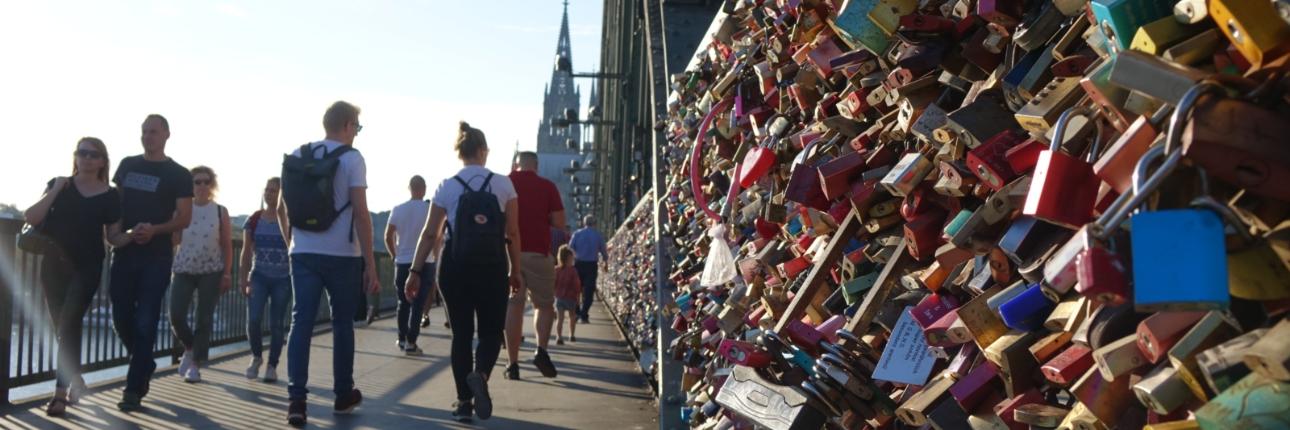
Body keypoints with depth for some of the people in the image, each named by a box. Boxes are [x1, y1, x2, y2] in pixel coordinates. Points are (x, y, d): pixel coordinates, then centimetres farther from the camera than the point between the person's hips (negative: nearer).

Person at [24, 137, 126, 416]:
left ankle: (61, 392, -9)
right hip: (54, 264, 2)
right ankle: (74, 381, 26)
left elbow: (113, 236, 4)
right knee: (61, 327, 8)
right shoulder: (58, 185, 4)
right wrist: (56, 190, -12)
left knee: (69, 325, -11)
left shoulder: (110, 196, 1)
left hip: (87, 268, -2)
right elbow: (31, 218, -5)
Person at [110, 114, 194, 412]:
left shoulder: (178, 175, 0)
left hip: (156, 256, -4)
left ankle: (134, 390, -1)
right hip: (124, 251, 4)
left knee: (145, 322, -5)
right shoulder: (127, 165, 12)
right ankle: (144, 366, 30)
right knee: (121, 317, 6)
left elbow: (184, 219, -4)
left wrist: (154, 230, -21)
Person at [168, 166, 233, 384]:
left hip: (211, 271, -1)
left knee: (204, 319, 0)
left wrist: (227, 273, -3)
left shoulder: (220, 211, 2)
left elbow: (227, 245, 3)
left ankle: (196, 364, 9)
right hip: (184, 270, 1)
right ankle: (189, 348, 21)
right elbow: (173, 240, 0)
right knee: (176, 316, -8)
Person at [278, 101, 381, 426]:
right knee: (342, 324, 10)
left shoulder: (296, 156, 9)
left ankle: (296, 400, -9)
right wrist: (370, 263, -8)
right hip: (341, 255, -3)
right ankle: (344, 396, 21)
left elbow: (282, 210, 13)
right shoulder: (351, 159, -6)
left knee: (301, 323, 0)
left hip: (303, 253, 3)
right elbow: (360, 213, -11)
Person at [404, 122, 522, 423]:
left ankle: (464, 402, 10)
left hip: (455, 266, 1)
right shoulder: (503, 184, 1)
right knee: (491, 330, 10)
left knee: (461, 333, 11)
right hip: (492, 266, -1)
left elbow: (430, 234, -1)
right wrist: (515, 270, 10)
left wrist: (416, 271, 3)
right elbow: (512, 234, 1)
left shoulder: (446, 187, 2)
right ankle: (480, 374, -20)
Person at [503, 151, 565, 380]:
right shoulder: (547, 186, 2)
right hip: (538, 253, -1)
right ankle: (542, 350, -8)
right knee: (544, 305, 13)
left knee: (513, 305, 5)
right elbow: (559, 223, -2)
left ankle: (512, 363, 2)